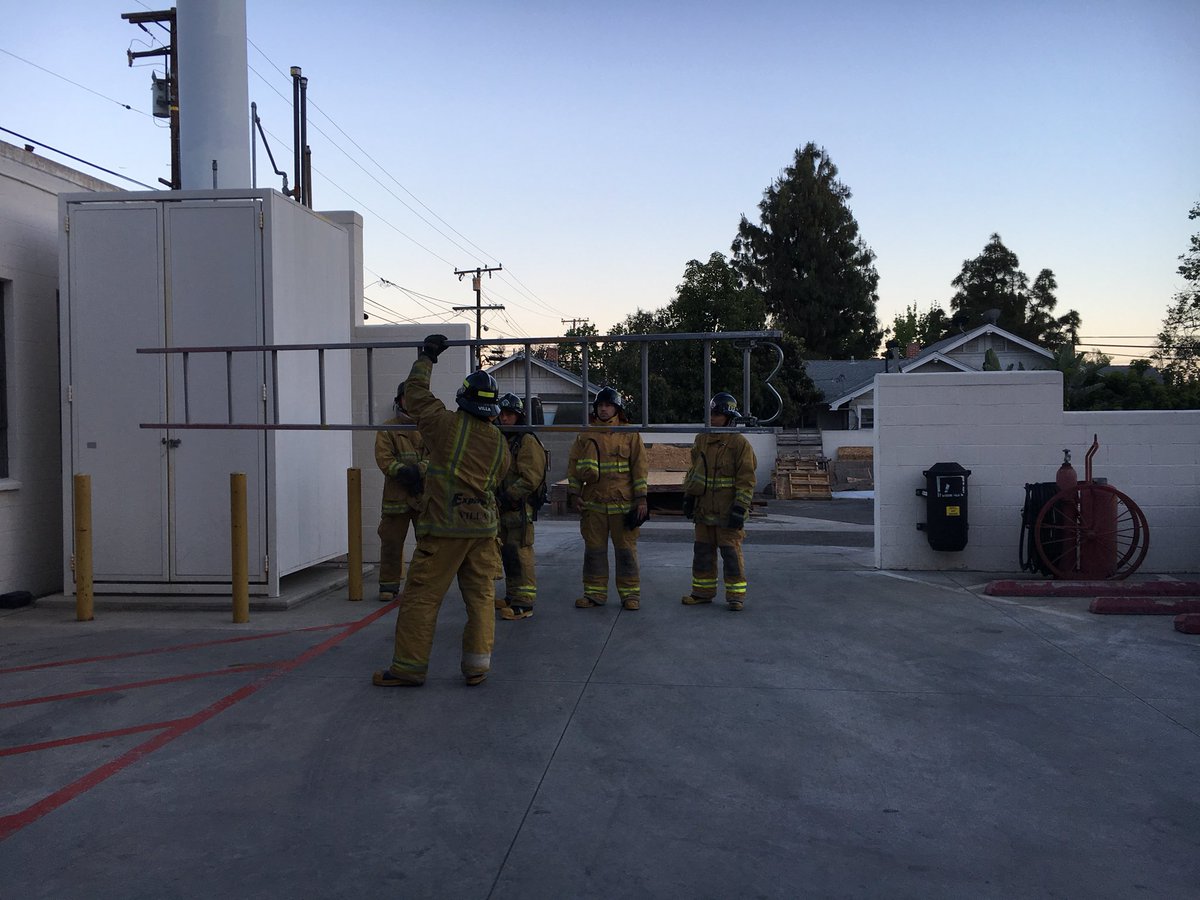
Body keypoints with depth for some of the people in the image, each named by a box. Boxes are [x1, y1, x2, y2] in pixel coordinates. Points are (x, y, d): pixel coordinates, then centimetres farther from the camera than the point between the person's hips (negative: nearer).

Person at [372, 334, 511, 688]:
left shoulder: (447, 424, -7)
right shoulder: (500, 442, 7)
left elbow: (415, 395, 6)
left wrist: (426, 357, 19)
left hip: (444, 526, -4)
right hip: (483, 526, 5)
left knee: (421, 597, 3)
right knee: (480, 596, 12)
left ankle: (408, 667, 7)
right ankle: (477, 666, 12)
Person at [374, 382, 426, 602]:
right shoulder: (388, 429, 5)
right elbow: (384, 460, -5)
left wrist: (419, 470, -19)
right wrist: (404, 471, -22)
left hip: (426, 494, 1)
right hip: (396, 495, -1)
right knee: (391, 542, 1)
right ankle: (389, 585, 12)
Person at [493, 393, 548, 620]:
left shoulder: (528, 441, -10)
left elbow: (531, 478, -18)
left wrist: (507, 496, -21)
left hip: (520, 508, -9)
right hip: (503, 508, 9)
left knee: (519, 554, -10)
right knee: (507, 554, 15)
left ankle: (524, 602, -7)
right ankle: (512, 596, 26)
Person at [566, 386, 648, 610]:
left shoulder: (630, 435, 3)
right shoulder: (585, 436, 9)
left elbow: (639, 467, 0)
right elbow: (573, 466, 11)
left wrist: (641, 499, -5)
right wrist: (574, 493, 2)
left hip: (623, 503, -2)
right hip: (593, 503, 3)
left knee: (626, 550, 3)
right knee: (594, 549, 8)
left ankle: (630, 594, 12)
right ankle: (595, 593, 18)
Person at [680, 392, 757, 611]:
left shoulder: (740, 444, -9)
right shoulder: (701, 440, 10)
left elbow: (746, 480, -11)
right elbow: (693, 471, 18)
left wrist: (740, 508, -16)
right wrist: (688, 497, 12)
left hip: (727, 512, -6)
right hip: (703, 509, 6)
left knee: (731, 553, -2)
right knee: (703, 551, 13)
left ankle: (736, 595, 9)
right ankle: (703, 592, 24)